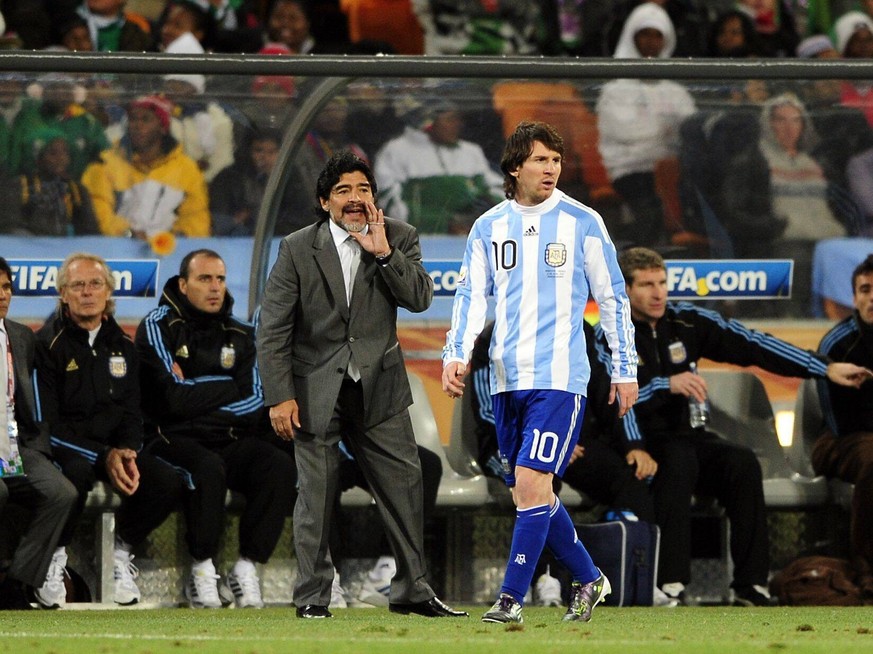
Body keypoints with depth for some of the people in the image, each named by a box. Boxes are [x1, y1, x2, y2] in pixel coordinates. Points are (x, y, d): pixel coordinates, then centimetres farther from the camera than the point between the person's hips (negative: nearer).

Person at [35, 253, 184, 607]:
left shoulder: (120, 346, 12)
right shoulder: (48, 344, -7)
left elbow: (131, 414, 14)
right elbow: (46, 423, -12)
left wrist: (127, 454, -10)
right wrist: (104, 457, -21)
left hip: (112, 447, 5)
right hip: (63, 447, -5)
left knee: (168, 483, -20)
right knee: (78, 472, -40)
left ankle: (121, 550, 4)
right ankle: (54, 556, -16)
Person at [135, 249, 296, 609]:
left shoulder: (240, 335, 16)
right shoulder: (159, 327, 0)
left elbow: (254, 401, 3)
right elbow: (174, 399, -11)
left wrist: (197, 395, -9)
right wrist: (227, 388, 1)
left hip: (230, 441, 5)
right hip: (174, 440, -5)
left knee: (280, 465, -25)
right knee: (207, 468, -37)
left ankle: (247, 567, -18)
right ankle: (202, 571, -23)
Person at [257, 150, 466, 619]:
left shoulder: (399, 239, 2)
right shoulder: (297, 249, -4)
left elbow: (420, 299, -11)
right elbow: (272, 329, -4)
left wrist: (384, 252, -20)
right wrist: (279, 397, -10)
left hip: (379, 387, 2)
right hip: (316, 389, -2)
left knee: (404, 483, 2)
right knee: (316, 492, -1)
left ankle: (411, 590, 12)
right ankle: (312, 595, 10)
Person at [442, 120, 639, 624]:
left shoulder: (582, 223, 0)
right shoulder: (488, 228, 8)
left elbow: (613, 298, 5)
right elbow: (472, 294, 3)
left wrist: (625, 370, 5)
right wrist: (456, 355, -13)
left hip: (559, 377, -4)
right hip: (506, 379, 4)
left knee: (532, 482, -15)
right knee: (529, 490, 8)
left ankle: (511, 600, -13)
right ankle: (589, 579, 26)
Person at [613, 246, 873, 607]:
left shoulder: (687, 321, 6)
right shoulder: (609, 336, -6)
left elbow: (751, 345, 3)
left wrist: (825, 368, -2)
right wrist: (666, 385, -31)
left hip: (687, 437, 5)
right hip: (638, 443, -5)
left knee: (742, 462, -22)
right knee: (679, 461, -35)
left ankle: (751, 585, -22)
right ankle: (669, 584, -38)